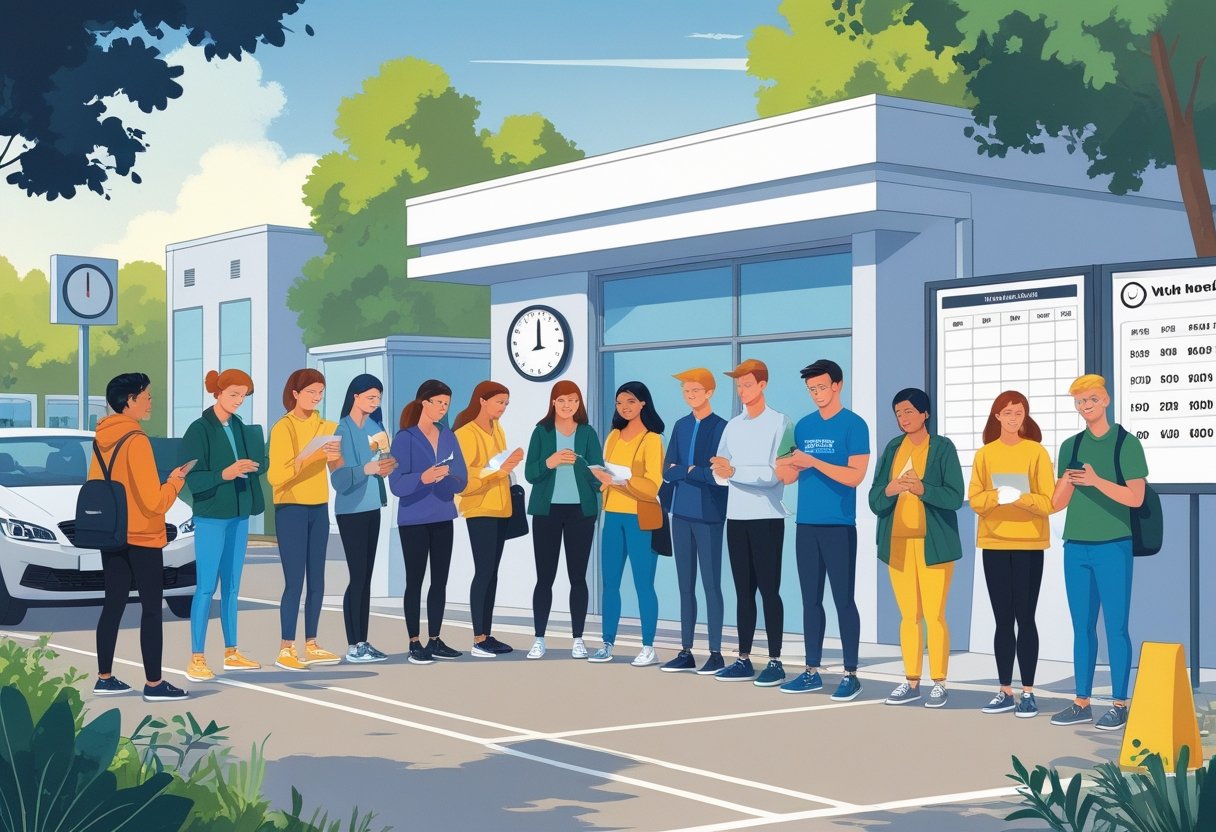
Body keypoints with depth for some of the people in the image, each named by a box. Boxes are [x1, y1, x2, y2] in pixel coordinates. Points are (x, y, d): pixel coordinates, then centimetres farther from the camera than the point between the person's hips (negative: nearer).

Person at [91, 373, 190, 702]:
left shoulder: (102, 439, 5)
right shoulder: (136, 441, -18)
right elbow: (154, 501, -20)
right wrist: (175, 480, -4)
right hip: (142, 539, -8)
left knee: (113, 606, 12)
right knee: (152, 610, -1)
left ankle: (104, 678, 17)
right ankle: (153, 684, 1)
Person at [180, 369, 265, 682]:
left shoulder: (238, 426, 9)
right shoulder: (200, 429, -11)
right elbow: (191, 478, -17)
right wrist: (223, 474, -29)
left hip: (238, 515, 7)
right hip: (211, 517, -7)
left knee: (232, 586, 11)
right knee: (206, 587, -6)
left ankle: (231, 653, 19)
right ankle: (196, 659, -1)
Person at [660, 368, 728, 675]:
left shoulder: (721, 427, -5)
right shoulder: (681, 426, 12)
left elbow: (719, 474, -13)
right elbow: (667, 472, 5)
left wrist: (685, 470, -5)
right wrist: (697, 472, -9)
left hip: (708, 514, -6)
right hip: (681, 513, 6)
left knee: (711, 583, -2)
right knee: (685, 584, 9)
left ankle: (716, 654, 4)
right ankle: (686, 652, 15)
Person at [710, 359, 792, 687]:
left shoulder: (779, 423, -4)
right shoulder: (733, 426, 14)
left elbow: (773, 473, -14)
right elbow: (720, 475, 9)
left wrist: (734, 471, -17)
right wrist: (721, 471, -13)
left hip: (767, 517, -5)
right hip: (736, 516, 6)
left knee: (768, 589, -4)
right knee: (743, 591, 8)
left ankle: (775, 662, -1)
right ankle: (744, 660, 12)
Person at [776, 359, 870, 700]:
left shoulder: (853, 425, -5)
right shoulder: (803, 426, 12)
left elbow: (855, 476, -13)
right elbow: (790, 476, 12)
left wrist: (813, 462, -20)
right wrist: (783, 464, -10)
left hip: (838, 526, -6)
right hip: (806, 525, 6)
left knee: (843, 599, -3)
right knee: (811, 599, 9)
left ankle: (851, 675, 2)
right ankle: (812, 672, 16)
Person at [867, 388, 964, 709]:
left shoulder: (942, 447, -1)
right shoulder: (892, 448, 11)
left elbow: (955, 496, -9)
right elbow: (874, 500, 7)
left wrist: (921, 488, -23)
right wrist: (889, 490, -15)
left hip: (933, 543, -4)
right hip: (898, 543, 4)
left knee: (934, 615, -5)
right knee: (908, 616, 7)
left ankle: (939, 683, 2)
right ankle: (911, 682, 14)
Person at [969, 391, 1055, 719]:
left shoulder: (1037, 452, -1)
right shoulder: (984, 454, 7)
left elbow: (1048, 501, -5)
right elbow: (974, 500, 1)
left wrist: (1022, 497, -23)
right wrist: (996, 496, -19)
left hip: (1029, 544, -2)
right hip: (994, 543, 3)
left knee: (1025, 618, -2)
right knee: (1003, 619, 6)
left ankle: (1028, 693, 3)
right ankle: (1005, 692, 11)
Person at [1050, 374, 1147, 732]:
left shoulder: (1127, 443, -3)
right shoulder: (1070, 446, 10)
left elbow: (1136, 498, -10)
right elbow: (1058, 503, 9)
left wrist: (1096, 481, -23)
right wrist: (1066, 482, -13)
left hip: (1113, 546, -5)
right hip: (1075, 547, 5)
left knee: (1115, 628, -2)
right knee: (1082, 628, 8)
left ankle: (1120, 705, 4)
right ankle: (1082, 703, 13)